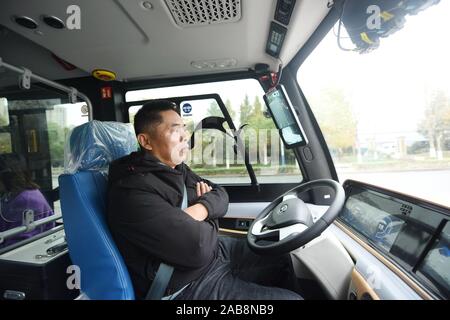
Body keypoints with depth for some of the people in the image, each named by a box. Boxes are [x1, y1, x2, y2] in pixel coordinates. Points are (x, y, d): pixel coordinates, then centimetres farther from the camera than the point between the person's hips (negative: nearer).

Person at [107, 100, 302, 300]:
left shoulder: (176, 168, 2)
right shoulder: (133, 191, -26)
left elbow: (220, 195, 3)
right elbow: (198, 248, -31)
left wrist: (200, 210, -18)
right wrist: (210, 224, -9)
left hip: (213, 249, 8)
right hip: (188, 285, -8)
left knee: (281, 260, 16)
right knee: (290, 298, -7)